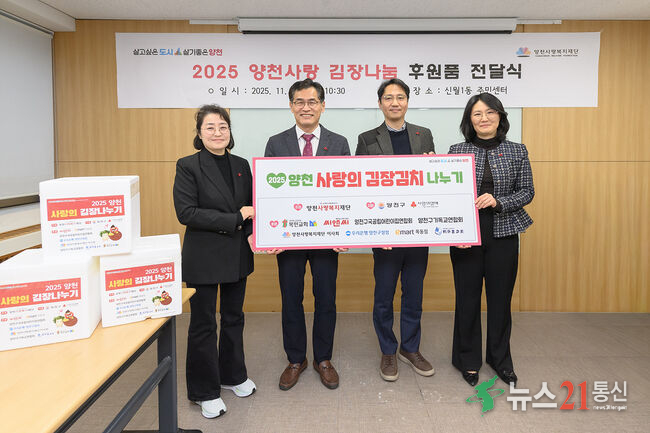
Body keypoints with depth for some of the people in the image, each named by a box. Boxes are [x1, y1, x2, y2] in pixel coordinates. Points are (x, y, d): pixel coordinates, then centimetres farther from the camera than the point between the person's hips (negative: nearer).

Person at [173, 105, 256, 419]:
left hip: (238, 255, 5)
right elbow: (186, 213, -17)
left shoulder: (241, 165, 7)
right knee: (203, 323, 6)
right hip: (203, 257, -5)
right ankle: (205, 391, 24)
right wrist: (234, 219, -19)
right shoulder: (188, 166, -8)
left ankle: (232, 375, 38)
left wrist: (252, 232, -7)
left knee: (233, 317, 17)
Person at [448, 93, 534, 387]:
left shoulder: (517, 151, 4)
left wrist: (498, 201, -15)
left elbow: (527, 192, 3)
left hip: (503, 234, 1)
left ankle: (500, 358, 30)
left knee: (501, 297, 9)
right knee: (467, 297, 6)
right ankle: (468, 359, 25)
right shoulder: (456, 151, 1)